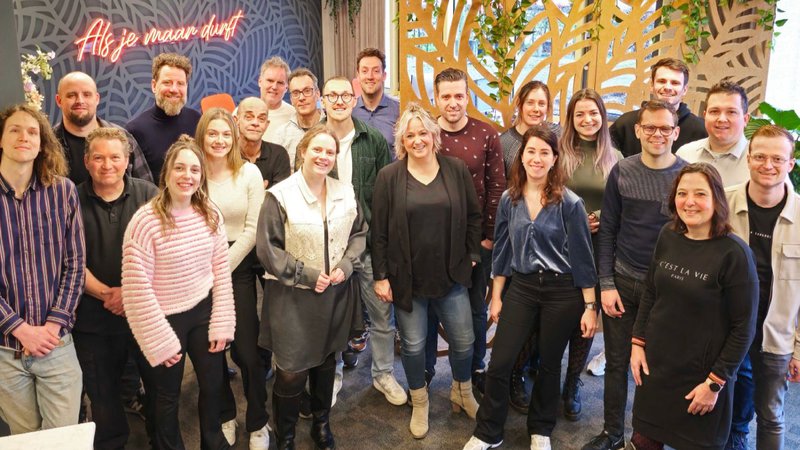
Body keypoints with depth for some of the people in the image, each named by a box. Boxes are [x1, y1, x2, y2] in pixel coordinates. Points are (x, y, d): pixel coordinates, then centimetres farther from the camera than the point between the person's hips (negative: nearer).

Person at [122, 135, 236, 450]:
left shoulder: (210, 215, -5)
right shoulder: (146, 221, -20)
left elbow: (221, 272, 1)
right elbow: (136, 288, -18)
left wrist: (222, 324, -1)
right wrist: (161, 341, -14)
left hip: (204, 312, 4)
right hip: (166, 318, -4)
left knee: (213, 385, 18)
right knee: (167, 397, 16)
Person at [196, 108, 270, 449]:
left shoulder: (249, 173, -4)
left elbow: (252, 229, -6)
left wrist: (224, 267, -8)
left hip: (239, 266, -1)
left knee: (246, 349, -1)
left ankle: (258, 422, 18)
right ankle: (225, 415, 33)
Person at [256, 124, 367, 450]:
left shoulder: (346, 192, 3)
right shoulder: (280, 196, -12)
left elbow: (359, 233, 11)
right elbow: (268, 249, -12)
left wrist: (346, 265, -6)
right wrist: (307, 275, -16)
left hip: (337, 293, 5)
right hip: (294, 297, -4)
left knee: (327, 363, 18)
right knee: (292, 372, 1)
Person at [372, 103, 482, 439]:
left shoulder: (456, 169, -1)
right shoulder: (389, 176, -6)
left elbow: (473, 215, 7)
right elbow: (379, 230, -5)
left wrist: (471, 255, 3)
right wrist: (380, 275, -6)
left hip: (451, 275, 2)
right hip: (407, 278, -1)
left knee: (464, 340, 12)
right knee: (413, 345, 11)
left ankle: (462, 392, 40)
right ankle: (419, 403, 35)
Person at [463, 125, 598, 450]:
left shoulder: (569, 203, -10)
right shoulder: (509, 199, 0)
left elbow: (582, 258, -7)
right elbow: (502, 251, 6)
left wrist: (590, 306, -6)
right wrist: (496, 297, 8)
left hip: (562, 292, -2)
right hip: (521, 288, 3)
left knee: (549, 364, 14)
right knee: (499, 364, 0)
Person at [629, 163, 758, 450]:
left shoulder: (734, 253, -17)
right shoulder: (668, 236, -2)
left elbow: (744, 327, -13)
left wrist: (715, 383, -11)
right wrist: (638, 343, 4)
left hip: (700, 375, -4)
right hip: (654, 364, 4)